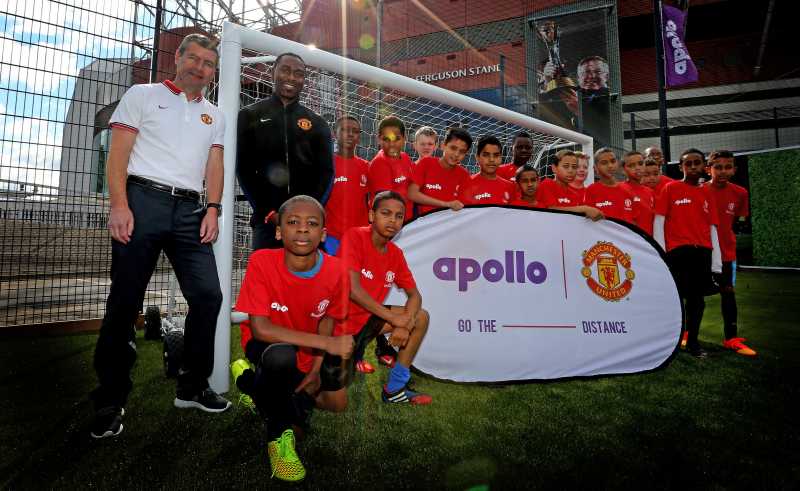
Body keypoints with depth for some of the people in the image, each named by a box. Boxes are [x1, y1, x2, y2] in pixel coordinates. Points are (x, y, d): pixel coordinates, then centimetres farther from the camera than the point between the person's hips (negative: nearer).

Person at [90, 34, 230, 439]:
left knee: (208, 295, -5)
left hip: (189, 210, 4)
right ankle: (110, 401, 11)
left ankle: (192, 387, 10)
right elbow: (118, 153, 1)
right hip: (143, 199, -3)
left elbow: (214, 166, 13)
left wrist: (213, 209, -3)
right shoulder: (143, 95, 10)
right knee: (125, 301, -1)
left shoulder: (214, 116, 22)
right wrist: (119, 205, -12)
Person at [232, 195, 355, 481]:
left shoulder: (335, 270, -20)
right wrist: (326, 343, -39)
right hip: (267, 345, -4)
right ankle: (279, 433, -7)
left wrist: (316, 369, -11)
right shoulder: (261, 262, -29)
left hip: (311, 351, 5)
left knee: (337, 403, 5)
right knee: (282, 356, -38)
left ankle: (253, 383, 22)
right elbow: (260, 329, -33)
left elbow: (326, 321, -3)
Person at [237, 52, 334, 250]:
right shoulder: (250, 116, 11)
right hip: (266, 221, -1)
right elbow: (243, 169, 4)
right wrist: (268, 213, -7)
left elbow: (326, 172, 7)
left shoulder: (316, 123, 14)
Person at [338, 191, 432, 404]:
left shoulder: (396, 253, 2)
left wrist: (405, 324, -17)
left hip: (366, 318, 7)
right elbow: (353, 290, -26)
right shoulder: (355, 236, -19)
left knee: (421, 317, 0)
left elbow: (414, 294, 4)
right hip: (341, 320, -7)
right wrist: (394, 318, -22)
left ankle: (395, 388, 4)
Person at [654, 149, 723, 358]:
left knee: (697, 298, 9)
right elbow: (659, 220, -2)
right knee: (677, 296, -1)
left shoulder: (707, 194, 14)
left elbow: (712, 228, 13)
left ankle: (693, 341, 20)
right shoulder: (670, 188, 3)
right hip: (677, 251, -4)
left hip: (702, 253, 4)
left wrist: (716, 262, 7)